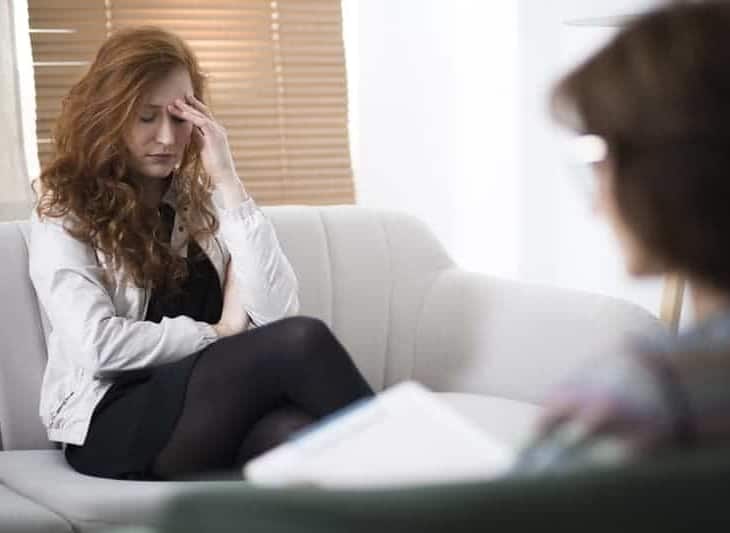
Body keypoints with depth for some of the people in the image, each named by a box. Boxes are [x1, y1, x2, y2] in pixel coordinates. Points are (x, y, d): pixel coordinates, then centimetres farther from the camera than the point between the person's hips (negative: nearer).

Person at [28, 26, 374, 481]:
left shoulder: (205, 198, 13)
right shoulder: (65, 213, 3)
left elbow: (276, 312, -3)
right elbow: (99, 346, -13)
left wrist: (228, 181, -4)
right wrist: (217, 334, -3)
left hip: (217, 407, 4)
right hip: (112, 425, -3)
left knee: (290, 431, -36)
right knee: (300, 341, -28)